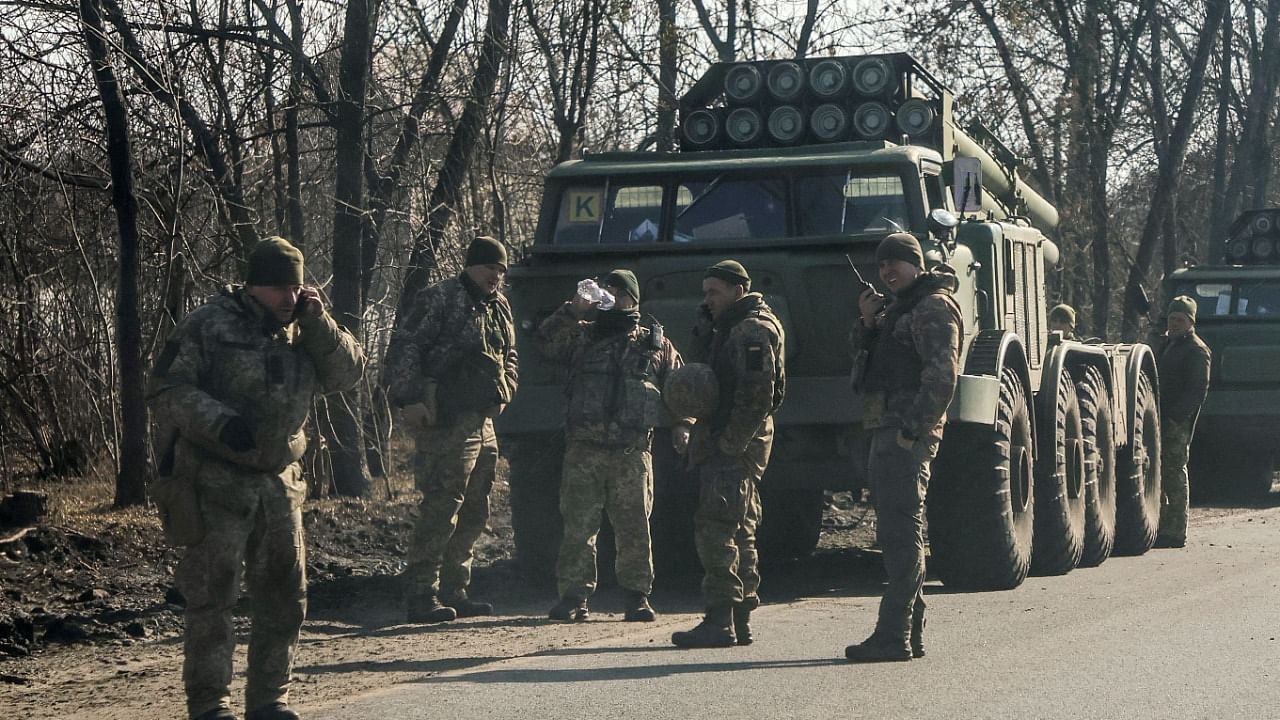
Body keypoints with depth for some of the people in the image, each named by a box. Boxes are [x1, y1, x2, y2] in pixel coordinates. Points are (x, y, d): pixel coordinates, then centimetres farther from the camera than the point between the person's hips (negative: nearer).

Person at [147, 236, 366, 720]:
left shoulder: (301, 334, 10)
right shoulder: (208, 327, -8)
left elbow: (348, 374, 3)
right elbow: (165, 390, -12)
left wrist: (317, 320, -8)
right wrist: (220, 422, -25)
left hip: (277, 482, 6)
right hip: (215, 483, -6)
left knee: (285, 594, 9)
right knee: (212, 597, -3)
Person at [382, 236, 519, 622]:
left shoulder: (499, 307, 18)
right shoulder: (440, 299, -8)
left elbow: (509, 357, 33)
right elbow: (403, 348, -14)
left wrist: (503, 392, 17)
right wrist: (408, 400, -20)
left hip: (483, 423, 9)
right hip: (446, 421, -9)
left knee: (474, 513, 13)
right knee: (441, 509, -11)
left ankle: (454, 591, 22)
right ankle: (422, 596, -9)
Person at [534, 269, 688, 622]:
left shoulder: (656, 344, 16)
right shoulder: (582, 335, 15)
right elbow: (544, 341, 0)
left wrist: (681, 426, 3)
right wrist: (572, 311, -9)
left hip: (632, 451, 0)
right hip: (584, 448, 0)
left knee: (634, 527, 0)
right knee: (577, 526, -3)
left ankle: (637, 596, 8)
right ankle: (573, 596, 0)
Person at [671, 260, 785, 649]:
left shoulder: (753, 331, -13)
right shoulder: (732, 328, 21)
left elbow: (756, 394, -21)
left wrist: (730, 442, -22)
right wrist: (706, 325, 8)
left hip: (735, 446, -11)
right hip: (731, 444, 11)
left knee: (715, 528, -14)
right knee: (740, 532, 13)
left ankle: (720, 620, -16)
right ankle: (740, 620, 19)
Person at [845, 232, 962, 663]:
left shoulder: (933, 308, -9)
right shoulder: (900, 308, 23)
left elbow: (942, 375, -18)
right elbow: (866, 352, 22)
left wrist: (912, 429, -23)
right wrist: (868, 322, 2)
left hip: (906, 436, -10)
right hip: (887, 433, 11)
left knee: (901, 535, -12)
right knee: (899, 535, 12)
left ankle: (893, 636, -14)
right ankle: (911, 633, 17)